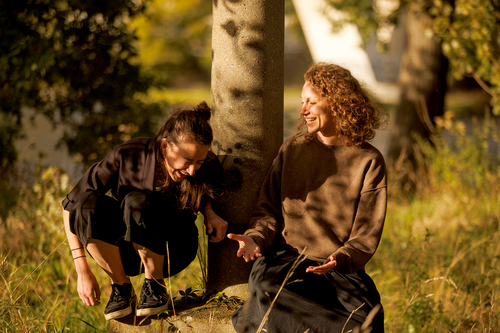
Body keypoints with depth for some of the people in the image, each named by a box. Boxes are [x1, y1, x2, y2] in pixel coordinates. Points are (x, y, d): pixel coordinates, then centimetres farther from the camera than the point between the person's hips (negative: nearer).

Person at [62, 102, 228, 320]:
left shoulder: (207, 168, -17)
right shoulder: (127, 157, -24)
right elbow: (70, 204, -16)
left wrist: (210, 214, -14)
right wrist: (82, 271, -21)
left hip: (173, 252, -1)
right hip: (126, 254, 1)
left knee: (137, 202, -34)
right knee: (89, 203, -32)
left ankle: (155, 286, -12)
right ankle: (121, 287, -13)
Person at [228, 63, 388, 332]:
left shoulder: (369, 161, 4)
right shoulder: (293, 149, 15)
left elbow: (367, 234, 1)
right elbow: (268, 209, 18)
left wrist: (339, 259, -19)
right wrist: (256, 238, -4)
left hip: (339, 269, 0)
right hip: (283, 259, 1)